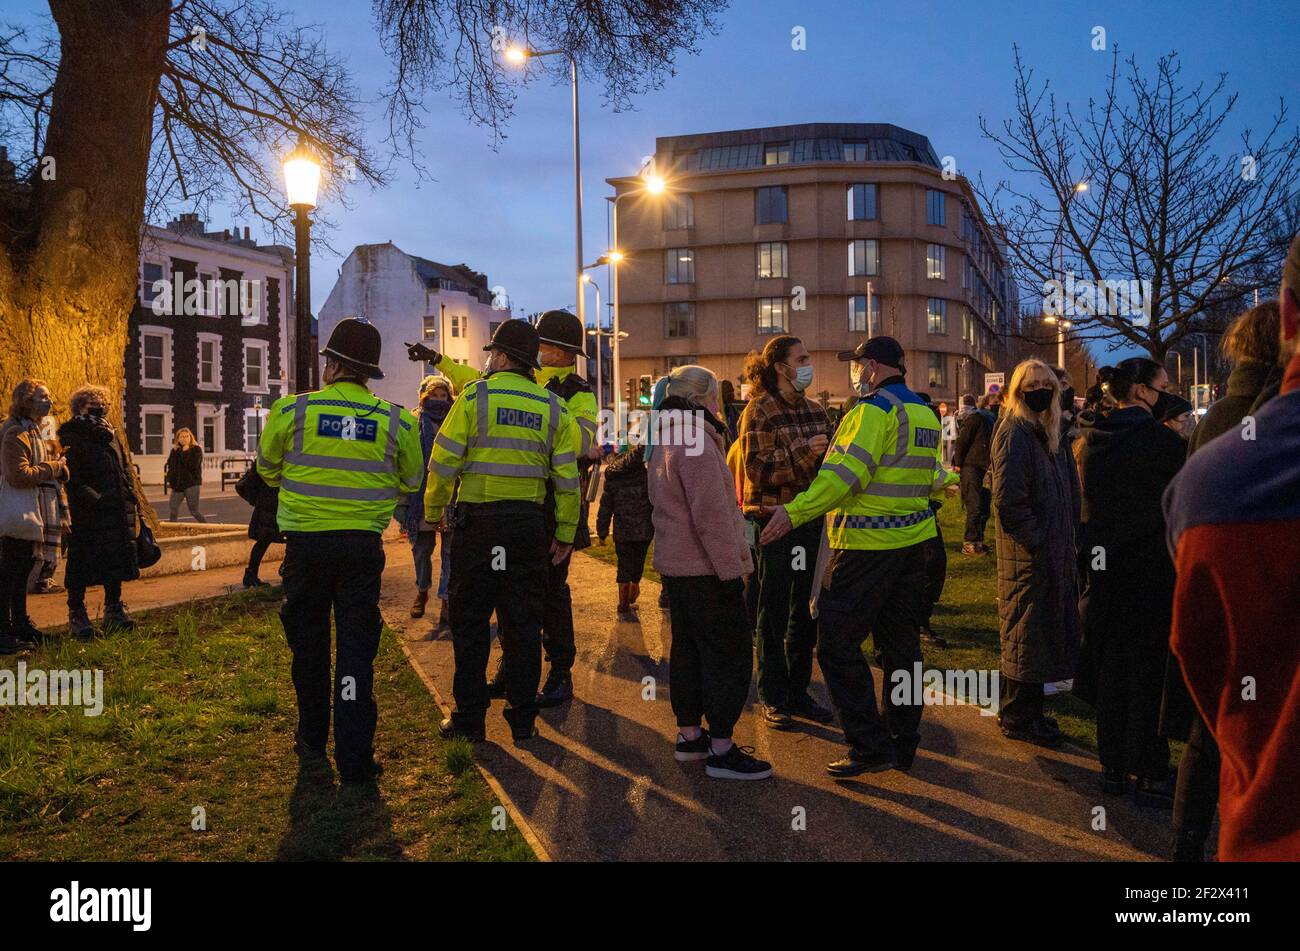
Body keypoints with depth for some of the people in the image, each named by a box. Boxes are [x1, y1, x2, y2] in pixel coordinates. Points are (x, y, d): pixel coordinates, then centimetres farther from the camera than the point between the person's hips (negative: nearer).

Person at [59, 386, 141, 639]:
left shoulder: (111, 433, 16)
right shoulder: (71, 437, -4)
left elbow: (125, 471, 19)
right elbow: (72, 478, -12)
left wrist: (132, 501, 11)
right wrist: (93, 499, -21)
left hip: (117, 509, 6)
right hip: (85, 513, -6)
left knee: (116, 560, 11)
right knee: (82, 561, 0)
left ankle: (114, 609, 22)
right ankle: (76, 613, 10)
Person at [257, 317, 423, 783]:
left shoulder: (291, 411, -8)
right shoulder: (395, 420, -5)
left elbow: (267, 468, 10)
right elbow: (410, 480, 10)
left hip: (306, 542, 0)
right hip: (364, 546, 0)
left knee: (308, 644, 16)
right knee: (356, 648, 5)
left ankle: (312, 741, 31)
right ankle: (354, 757, 4)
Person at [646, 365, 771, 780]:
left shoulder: (664, 443, 13)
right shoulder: (695, 444, -18)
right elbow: (712, 516, -22)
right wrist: (731, 569, -17)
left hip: (675, 565, 10)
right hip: (705, 567, -10)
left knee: (688, 648, 15)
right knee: (730, 653, -3)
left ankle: (689, 735, 24)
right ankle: (721, 750, 1)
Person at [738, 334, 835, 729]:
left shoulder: (814, 410, 11)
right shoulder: (759, 410, -8)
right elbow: (757, 469, -16)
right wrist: (803, 452, -24)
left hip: (810, 520, 6)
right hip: (773, 522, -6)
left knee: (805, 614, 13)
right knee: (773, 615, 3)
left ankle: (798, 692, 26)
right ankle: (773, 699, 15)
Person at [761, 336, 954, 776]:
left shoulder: (872, 410, -14)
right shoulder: (926, 414, 12)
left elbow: (844, 475, -25)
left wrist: (795, 512, -26)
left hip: (866, 546, -9)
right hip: (913, 542, 9)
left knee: (838, 643, -1)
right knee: (900, 641, 15)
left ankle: (871, 746, 0)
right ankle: (903, 744, 24)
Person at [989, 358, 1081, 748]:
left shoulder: (1050, 433, 15)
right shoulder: (1014, 434, -13)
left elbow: (1068, 493, 22)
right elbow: (1008, 500, -20)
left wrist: (1068, 538, 13)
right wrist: (1037, 539, -18)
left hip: (1053, 552, 9)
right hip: (1026, 554, -9)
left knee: (1041, 632, 14)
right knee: (1025, 633, -1)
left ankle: (1028, 712, 26)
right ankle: (1017, 718, 11)